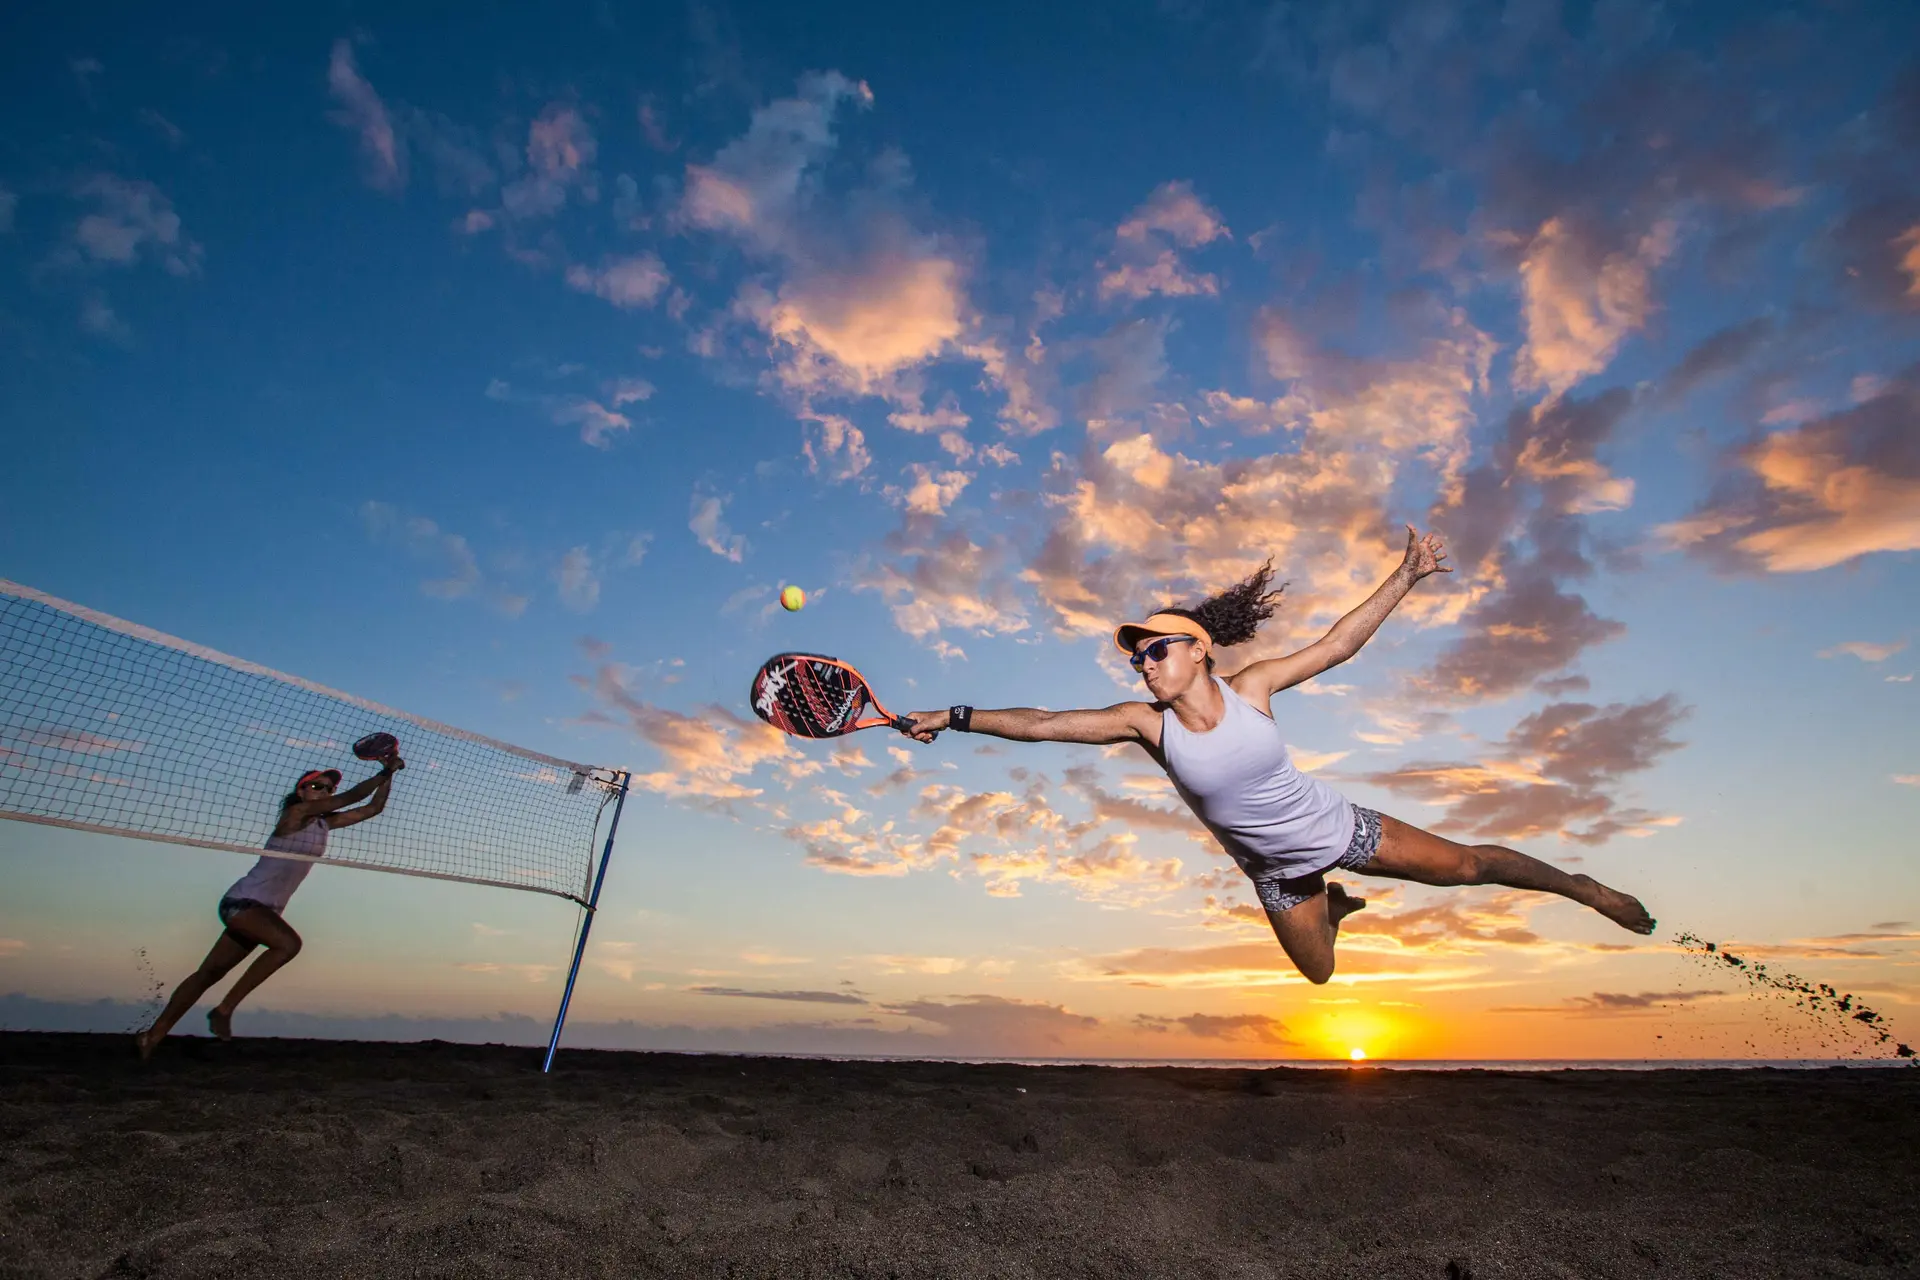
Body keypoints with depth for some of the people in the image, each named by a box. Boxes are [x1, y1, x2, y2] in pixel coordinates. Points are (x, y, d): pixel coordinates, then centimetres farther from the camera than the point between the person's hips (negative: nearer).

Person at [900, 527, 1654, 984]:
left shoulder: (1251, 687, -21)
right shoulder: (1145, 723, -22)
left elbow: (1337, 645, -11)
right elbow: (1040, 724, -24)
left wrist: (1406, 576, -13)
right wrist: (953, 718, -26)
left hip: (1341, 830, -1)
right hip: (1277, 873, 1)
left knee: (1468, 864, 7)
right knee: (1319, 973, 17)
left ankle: (1584, 888, 37)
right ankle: (1333, 904, 49)